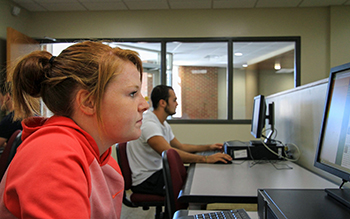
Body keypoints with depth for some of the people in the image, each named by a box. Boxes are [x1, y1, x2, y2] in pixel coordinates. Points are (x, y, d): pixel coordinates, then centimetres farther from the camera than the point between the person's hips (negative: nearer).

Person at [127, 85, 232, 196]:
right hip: (145, 180, -9)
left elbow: (180, 146, 20)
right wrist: (206, 159, -33)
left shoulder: (163, 124, 11)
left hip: (157, 172, 9)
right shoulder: (148, 124, -22)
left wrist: (208, 147, 12)